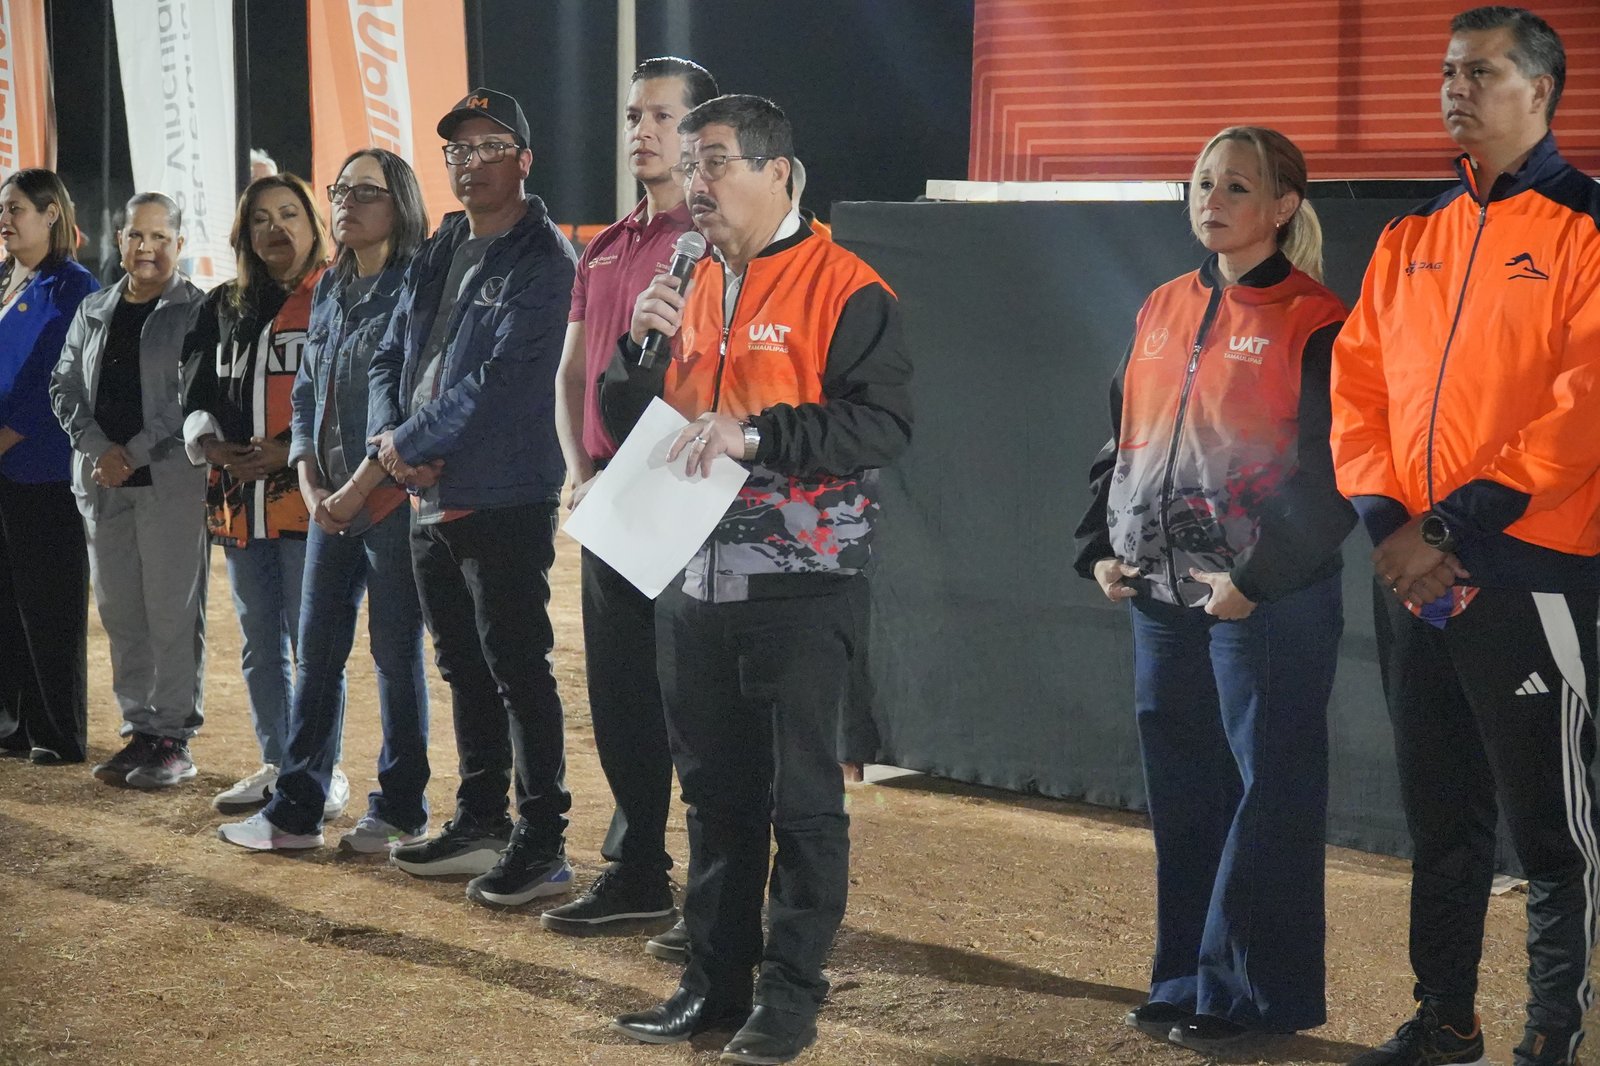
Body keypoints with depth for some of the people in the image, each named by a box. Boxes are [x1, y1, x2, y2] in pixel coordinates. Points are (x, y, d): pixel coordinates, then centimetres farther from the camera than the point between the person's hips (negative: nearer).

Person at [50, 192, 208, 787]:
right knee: (120, 610, 8)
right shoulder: (94, 313, 15)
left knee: (172, 610, -5)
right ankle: (139, 731, 16)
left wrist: (136, 453, -14)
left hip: (172, 481, -5)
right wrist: (100, 449, -5)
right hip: (103, 482, 6)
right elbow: (65, 387, 12)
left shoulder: (197, 312, -2)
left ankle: (175, 739, 3)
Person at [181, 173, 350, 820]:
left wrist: (294, 449, -20)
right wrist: (210, 442, -6)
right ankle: (275, 766, 26)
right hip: (239, 501, 7)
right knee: (260, 644, 14)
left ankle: (323, 773, 5)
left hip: (308, 495, -6)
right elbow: (197, 390, 15)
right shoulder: (223, 309, 16)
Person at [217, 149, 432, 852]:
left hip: (392, 497, -7)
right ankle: (295, 811, 13)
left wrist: (357, 490, -15)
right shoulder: (328, 292, 15)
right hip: (331, 503, 7)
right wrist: (311, 485, 2)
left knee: (396, 653, 1)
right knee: (316, 653, 8)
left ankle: (400, 811, 11)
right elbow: (306, 396, 16)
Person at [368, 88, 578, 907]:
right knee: (464, 669, 16)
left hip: (506, 500, -8)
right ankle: (479, 822, 27)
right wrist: (387, 435, -4)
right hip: (432, 499, 8)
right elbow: (390, 355, 16)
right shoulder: (437, 256, 15)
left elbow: (501, 379, -19)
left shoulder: (542, 262, -11)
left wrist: (409, 442, -13)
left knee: (517, 669, -5)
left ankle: (541, 841, 2)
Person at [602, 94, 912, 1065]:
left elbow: (884, 421, -17)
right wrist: (644, 346, -2)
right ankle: (715, 982, 22)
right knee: (715, 792, 13)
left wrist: (758, 432, -23)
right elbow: (630, 424, 16)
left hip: (797, 587, -7)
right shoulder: (697, 286, 14)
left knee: (802, 798, 0)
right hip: (698, 580, 7)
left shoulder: (843, 288, -8)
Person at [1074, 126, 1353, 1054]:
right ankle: (1188, 979, 23)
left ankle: (1254, 994, 8)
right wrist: (1101, 547, 7)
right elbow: (1121, 441, 18)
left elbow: (1331, 475, -13)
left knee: (1269, 792, 0)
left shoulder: (1314, 325, -8)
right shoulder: (1163, 312, 12)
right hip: (1162, 595, 7)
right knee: (1182, 792, 12)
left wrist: (1258, 578, -17)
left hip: (1269, 604, -7)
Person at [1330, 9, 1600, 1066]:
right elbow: (1359, 387, 11)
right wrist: (1385, 519, -5)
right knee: (1441, 816, 14)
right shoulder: (1410, 240, 13)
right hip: (1412, 576, 6)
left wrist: (1457, 523, -18)